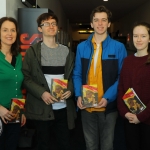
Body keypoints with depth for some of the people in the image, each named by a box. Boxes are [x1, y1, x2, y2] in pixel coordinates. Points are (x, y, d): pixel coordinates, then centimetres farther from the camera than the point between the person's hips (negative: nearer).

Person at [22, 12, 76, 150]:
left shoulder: (66, 51, 12)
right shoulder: (33, 51, 1)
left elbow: (72, 75, 13)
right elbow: (26, 77, -5)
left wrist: (70, 90, -6)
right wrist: (41, 93, -18)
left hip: (64, 107, 3)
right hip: (42, 107, -2)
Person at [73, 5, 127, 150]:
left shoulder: (118, 47, -3)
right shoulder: (82, 47, 5)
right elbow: (77, 74, 8)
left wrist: (108, 97, -16)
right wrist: (79, 95, -8)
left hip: (109, 105, -2)